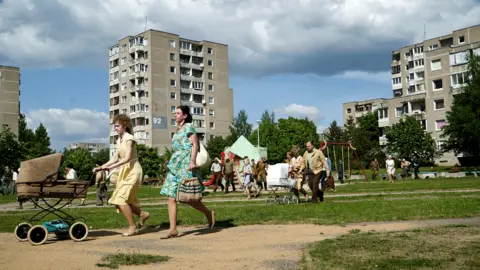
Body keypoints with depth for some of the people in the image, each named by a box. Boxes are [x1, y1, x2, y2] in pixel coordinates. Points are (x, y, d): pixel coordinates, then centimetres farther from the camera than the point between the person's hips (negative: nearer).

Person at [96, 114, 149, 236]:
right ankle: (142, 214, 23)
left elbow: (127, 158, -22)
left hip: (132, 171, -9)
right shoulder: (120, 140, 13)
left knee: (120, 199, -15)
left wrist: (111, 167, -29)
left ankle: (132, 227, -5)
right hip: (124, 171, 9)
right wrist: (102, 166, 3)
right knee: (122, 200, 5)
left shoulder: (129, 138, -12)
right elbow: (116, 158, 13)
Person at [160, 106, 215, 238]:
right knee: (171, 197, -2)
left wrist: (193, 161, -21)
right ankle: (173, 229, -3)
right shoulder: (177, 130, 21)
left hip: (185, 163, -8)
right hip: (175, 165, 8)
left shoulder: (188, 127, -2)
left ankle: (209, 213, 17)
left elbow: (195, 145, -11)